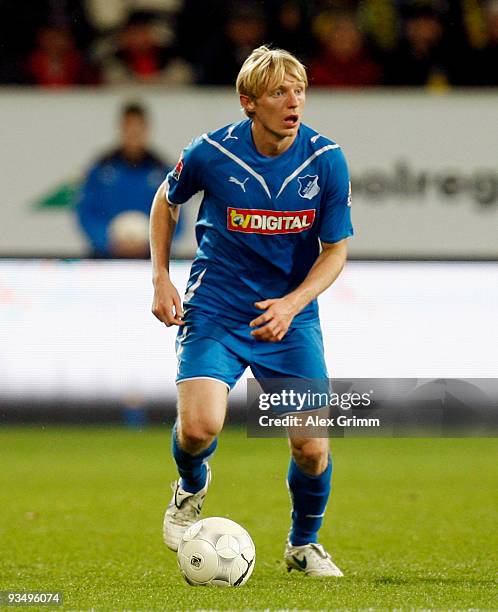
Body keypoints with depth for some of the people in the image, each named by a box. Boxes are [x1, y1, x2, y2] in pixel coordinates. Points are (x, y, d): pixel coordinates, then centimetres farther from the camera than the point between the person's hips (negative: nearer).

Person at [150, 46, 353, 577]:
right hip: (215, 312, -1)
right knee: (200, 426, -23)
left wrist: (292, 304, -19)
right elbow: (166, 202, 9)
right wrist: (160, 279, 1)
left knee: (312, 447, -6)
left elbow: (335, 251, -2)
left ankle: (303, 545, 25)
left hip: (290, 315, 1)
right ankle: (191, 490, 15)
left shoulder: (327, 160, -11)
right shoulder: (211, 153, -13)